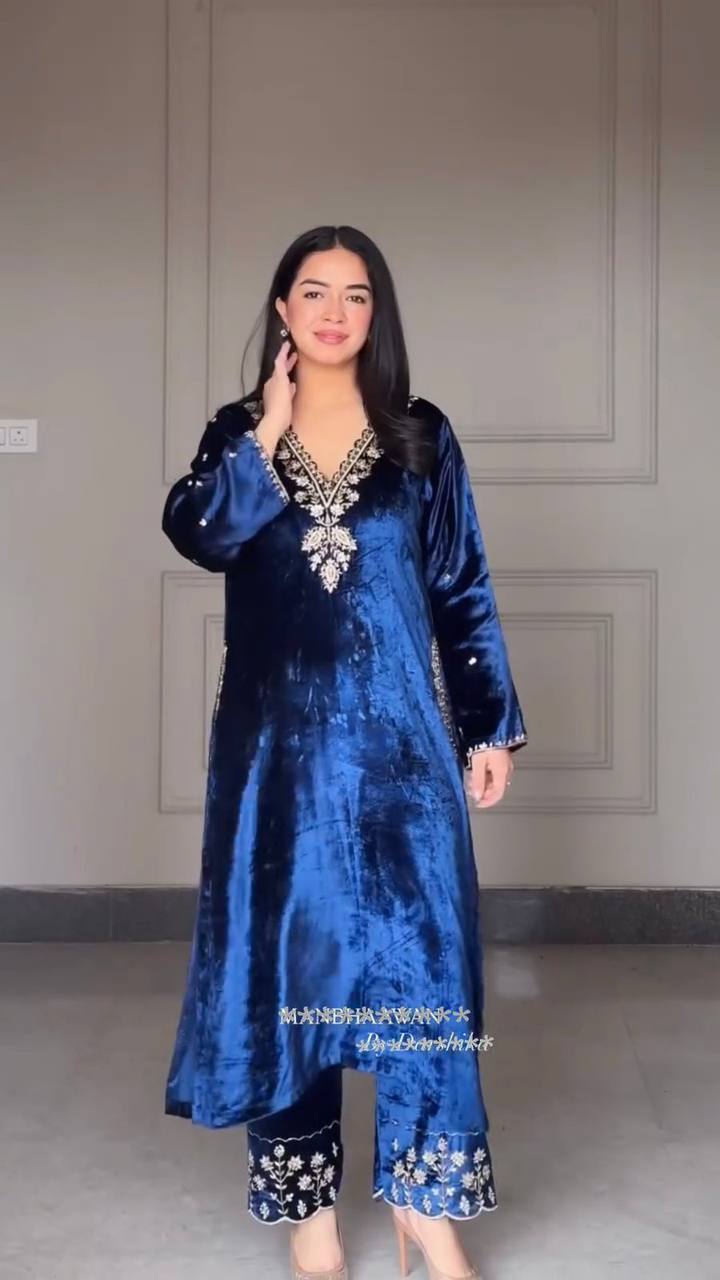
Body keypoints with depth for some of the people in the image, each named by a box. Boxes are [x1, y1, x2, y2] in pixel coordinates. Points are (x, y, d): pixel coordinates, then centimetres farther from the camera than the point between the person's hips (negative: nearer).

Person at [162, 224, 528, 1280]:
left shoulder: (421, 437, 5)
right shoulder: (237, 431, 6)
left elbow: (464, 589, 5)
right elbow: (198, 535, -14)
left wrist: (492, 726, 2)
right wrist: (270, 431, -13)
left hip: (397, 732, 0)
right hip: (278, 735, 1)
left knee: (417, 946, -2)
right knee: (287, 946, 4)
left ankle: (423, 1190, 11)